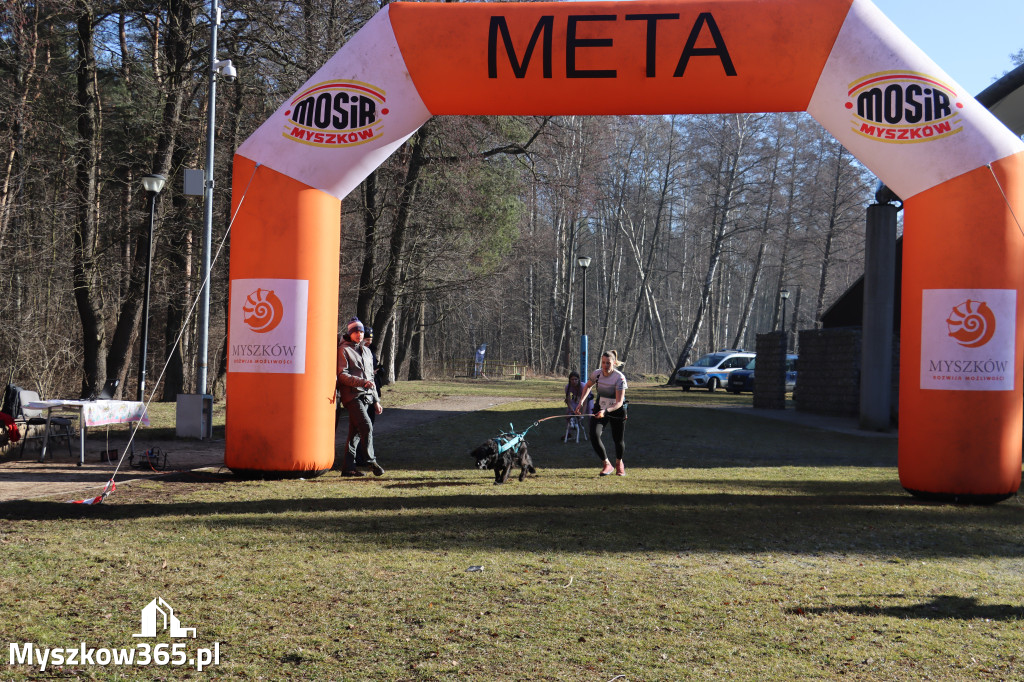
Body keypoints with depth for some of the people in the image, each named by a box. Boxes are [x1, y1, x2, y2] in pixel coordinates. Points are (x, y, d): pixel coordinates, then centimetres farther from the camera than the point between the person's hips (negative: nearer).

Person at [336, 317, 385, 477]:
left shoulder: (366, 351, 22)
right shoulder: (343, 350, -1)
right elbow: (342, 375, -11)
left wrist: (376, 401, 21)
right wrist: (362, 382, -22)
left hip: (367, 397, 7)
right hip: (352, 396, -7)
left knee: (355, 432, 7)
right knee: (366, 426, -20)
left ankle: (348, 467, 10)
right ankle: (370, 461, -14)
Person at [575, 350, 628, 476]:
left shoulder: (620, 378, -23)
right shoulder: (597, 373, -11)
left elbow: (619, 402, -28)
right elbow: (588, 386, 13)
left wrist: (606, 411, -44)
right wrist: (582, 402, 2)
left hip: (616, 410, -3)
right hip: (600, 409, 3)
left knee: (618, 440, 6)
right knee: (594, 436, -18)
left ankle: (619, 463, 38)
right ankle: (607, 464, -2)